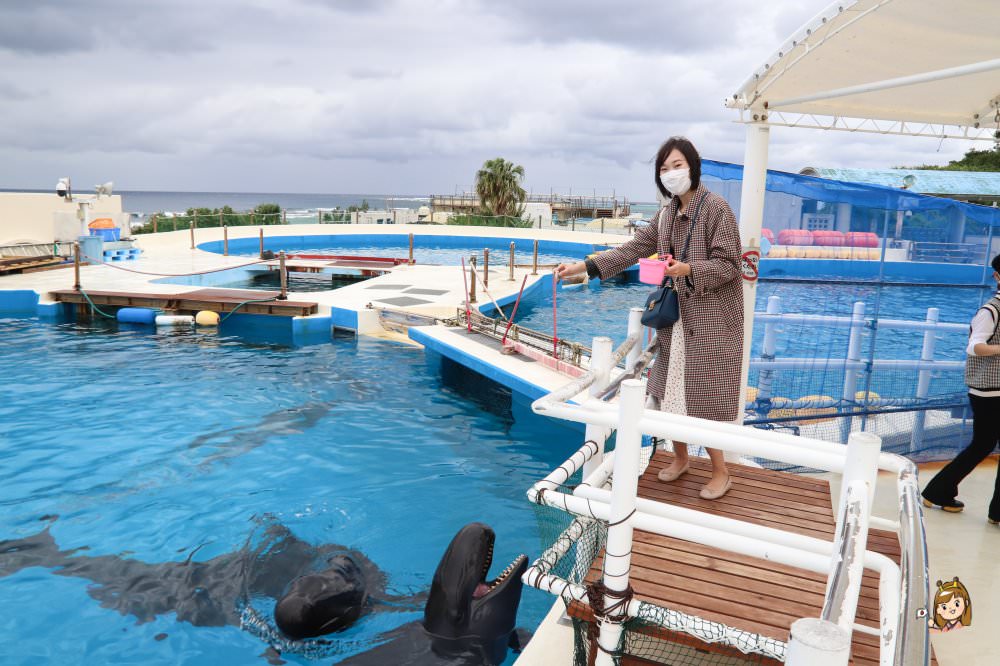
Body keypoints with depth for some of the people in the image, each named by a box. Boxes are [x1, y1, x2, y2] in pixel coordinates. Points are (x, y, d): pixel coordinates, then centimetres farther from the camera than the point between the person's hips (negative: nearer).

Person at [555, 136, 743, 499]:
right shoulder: (667, 214, 9)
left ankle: (720, 472, 16)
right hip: (676, 318, 7)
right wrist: (584, 266, -1)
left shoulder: (716, 208, -12)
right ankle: (680, 457, 32)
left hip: (709, 322, -7)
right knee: (668, 392, 12)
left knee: (700, 400, -2)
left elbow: (728, 264, -14)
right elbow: (633, 249, 7)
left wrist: (688, 270, -30)